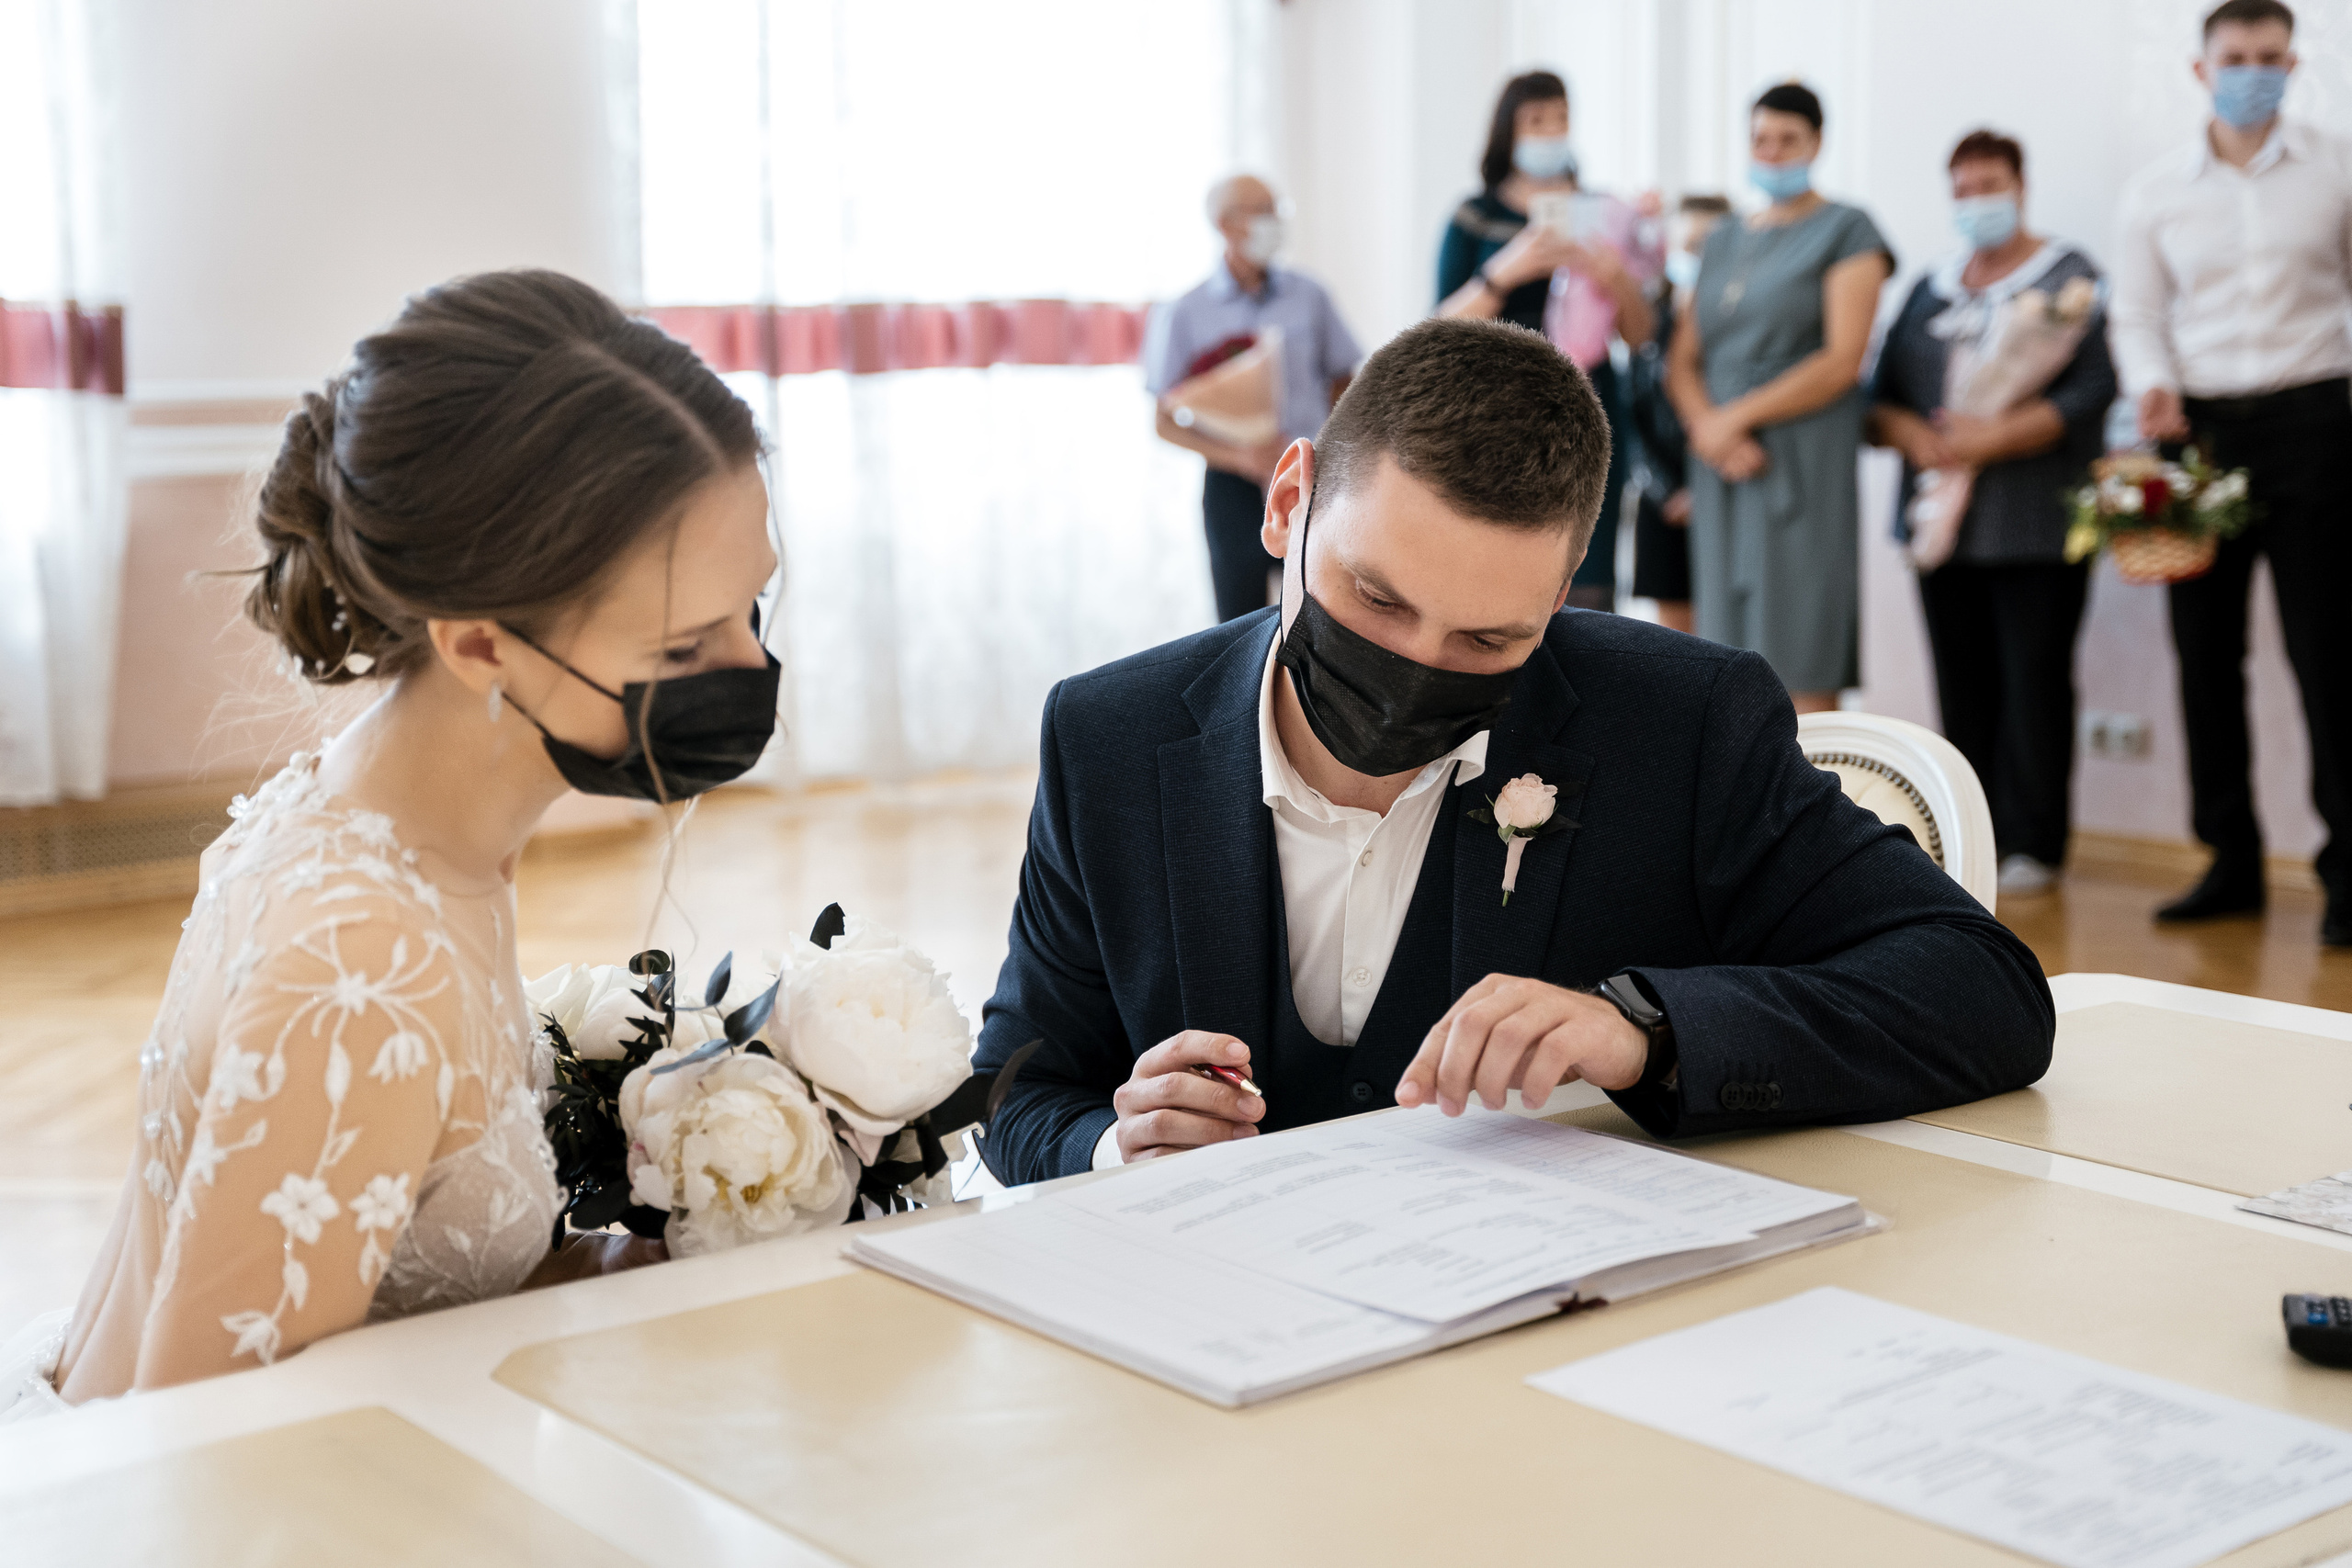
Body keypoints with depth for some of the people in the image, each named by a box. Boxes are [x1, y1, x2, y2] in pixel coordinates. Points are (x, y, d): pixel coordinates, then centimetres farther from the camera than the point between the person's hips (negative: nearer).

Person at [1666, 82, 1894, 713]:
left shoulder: (1847, 231, 1)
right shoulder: (1724, 241, 19)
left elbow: (1842, 361, -10)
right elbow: (1682, 360, 13)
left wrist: (1735, 417, -11)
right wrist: (1706, 428, -8)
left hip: (1804, 466, -6)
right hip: (1724, 472, 6)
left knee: (1801, 672, -9)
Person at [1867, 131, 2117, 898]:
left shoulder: (2069, 279, 2)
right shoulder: (1931, 291, 18)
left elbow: (2093, 390, -10)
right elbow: (1881, 395, 13)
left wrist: (1996, 438, -19)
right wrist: (1913, 436, -9)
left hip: (2035, 527, -5)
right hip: (1943, 521, 5)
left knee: (2033, 682, -5)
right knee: (1962, 687, 5)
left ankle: (2031, 844, 0)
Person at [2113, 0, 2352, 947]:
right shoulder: (2155, 191, 9)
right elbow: (2137, 315, 9)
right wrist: (2153, 387, -11)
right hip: (2197, 429, 3)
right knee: (2205, 649, 5)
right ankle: (2231, 862, 15)